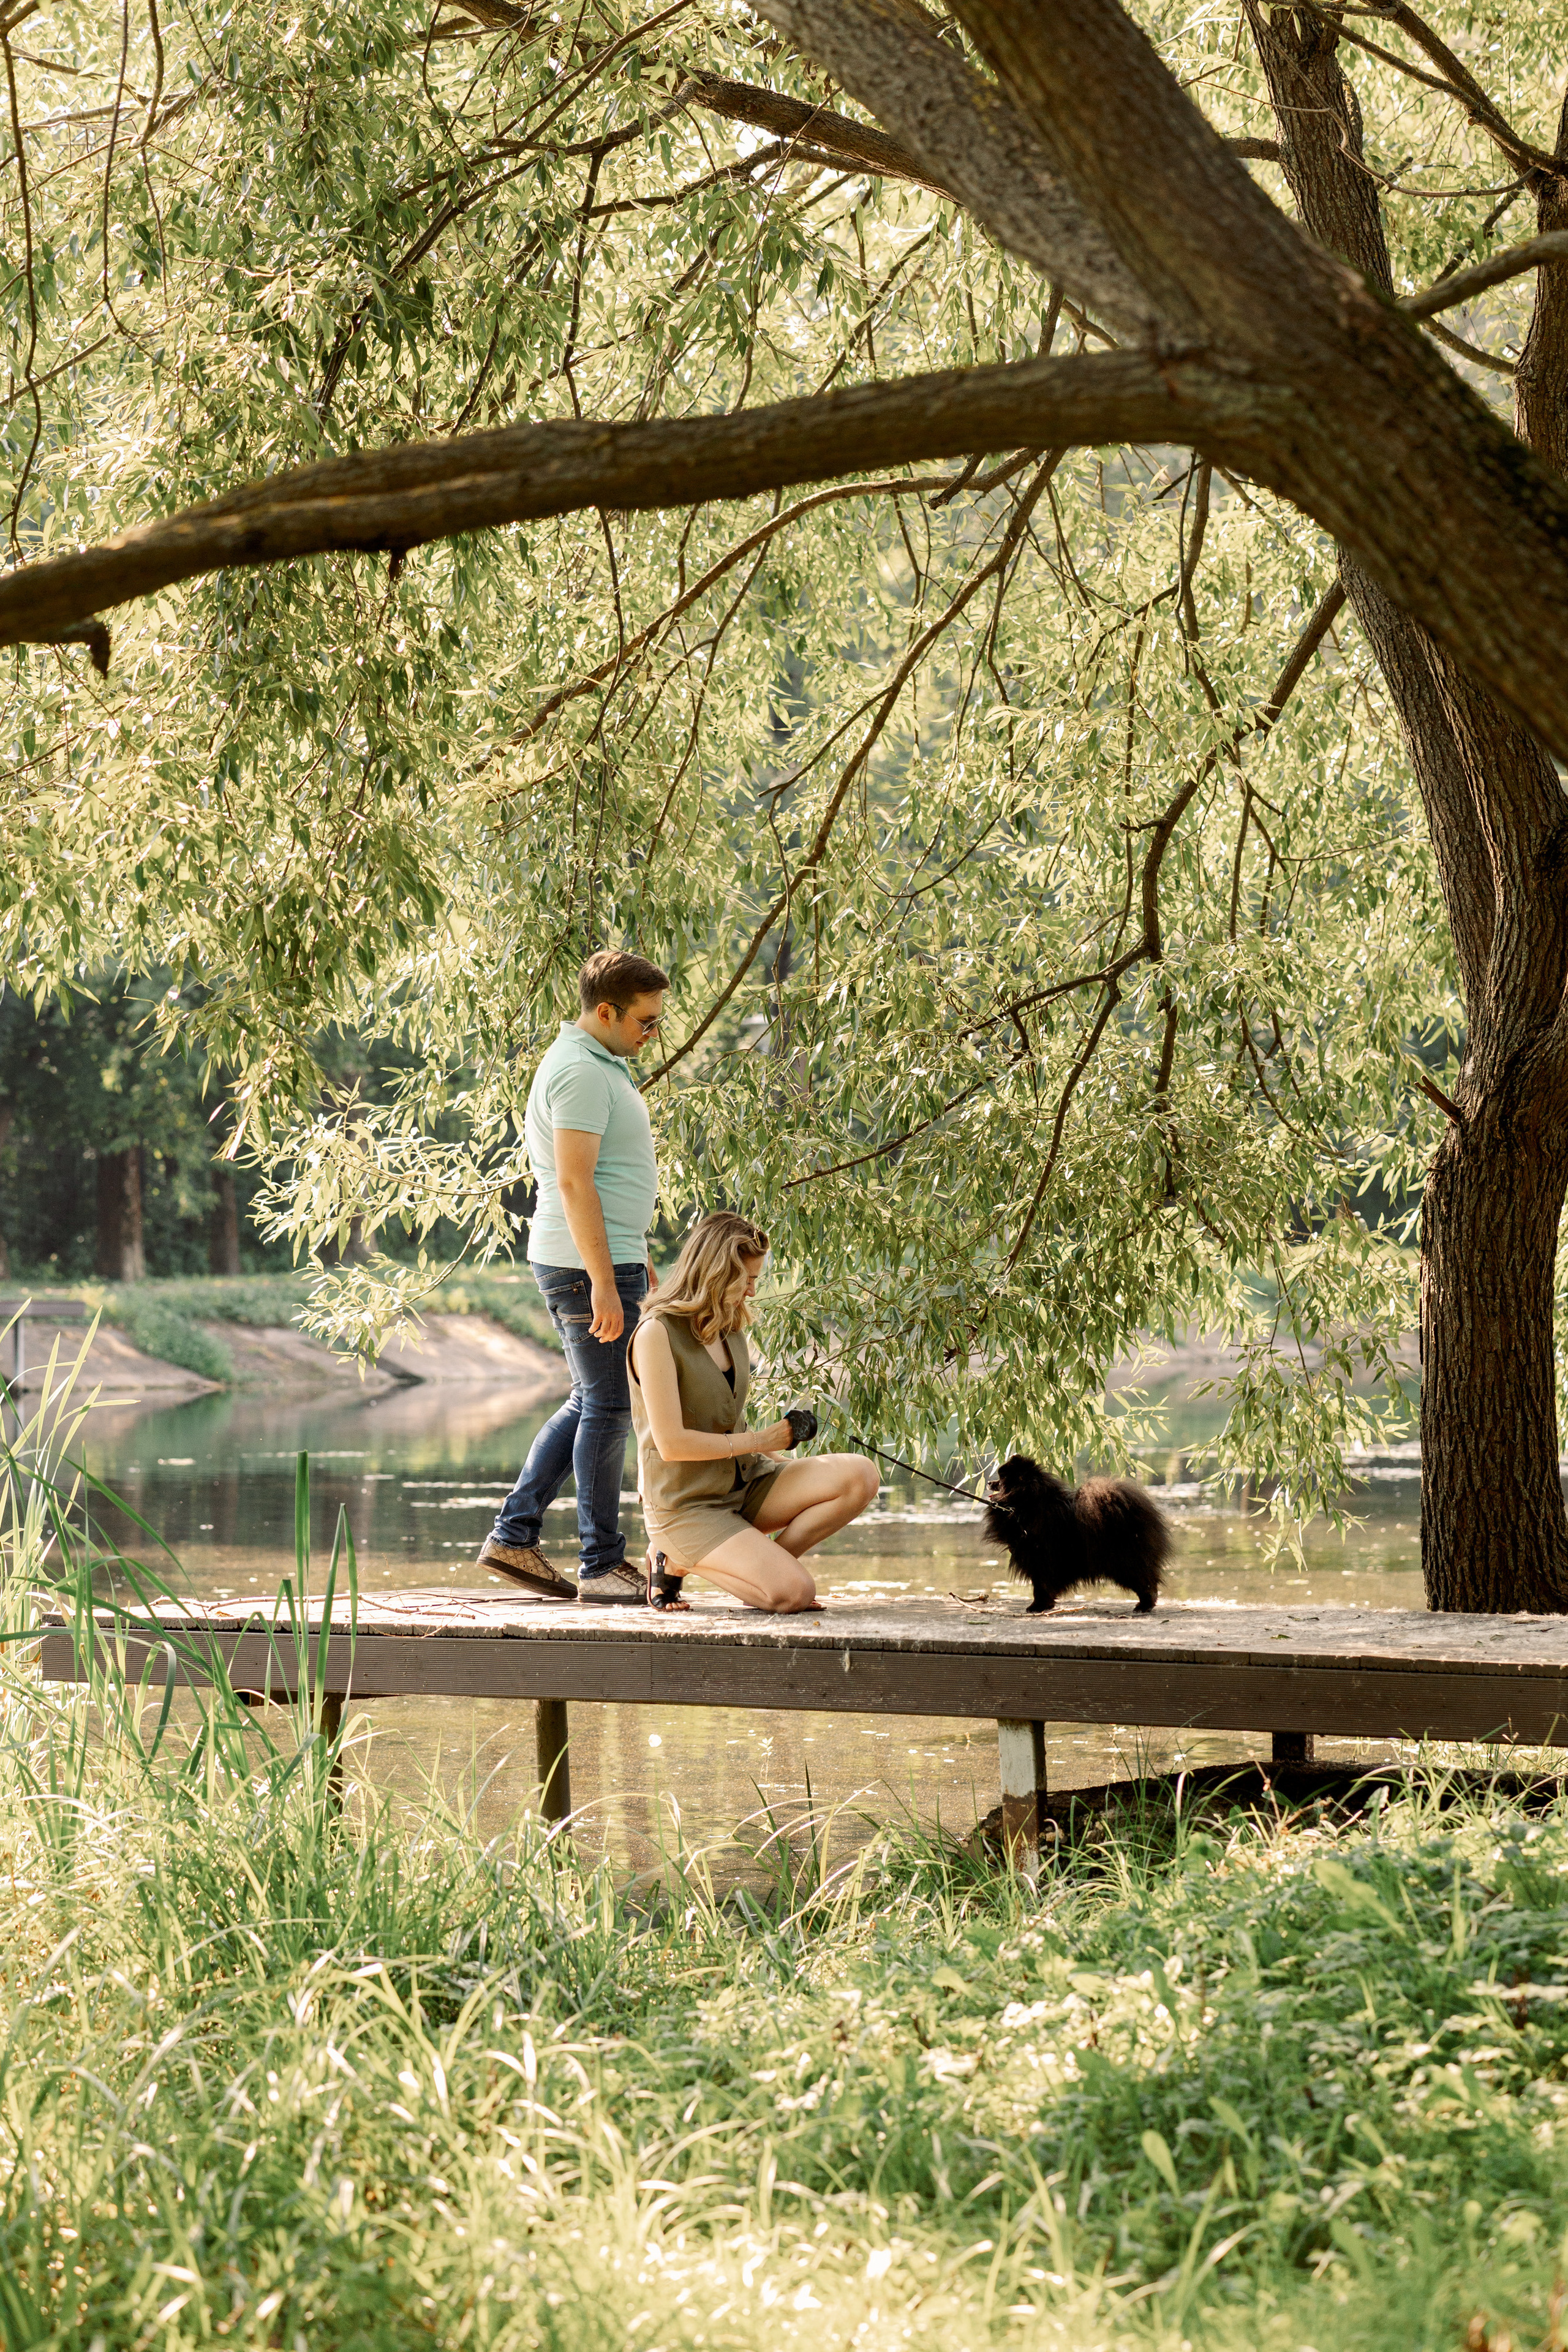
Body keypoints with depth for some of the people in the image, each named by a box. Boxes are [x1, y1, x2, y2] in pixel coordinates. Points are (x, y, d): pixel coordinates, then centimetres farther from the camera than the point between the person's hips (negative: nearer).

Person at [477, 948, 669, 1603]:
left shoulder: (600, 1064, 17)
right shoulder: (581, 1072, -17)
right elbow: (574, 1183, -23)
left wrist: (637, 1255, 27)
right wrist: (604, 1282, -25)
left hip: (606, 1259, 10)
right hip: (590, 1262, -10)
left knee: (589, 1403, 15)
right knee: (607, 1408, -4)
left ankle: (514, 1536, 15)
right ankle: (602, 1566, 3)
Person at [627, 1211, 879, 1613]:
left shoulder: (731, 1330, 12)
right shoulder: (657, 1334, -14)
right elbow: (671, 1443, -20)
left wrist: (779, 1455, 5)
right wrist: (759, 1441, -12)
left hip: (745, 1484, 8)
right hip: (687, 1505, -8)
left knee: (860, 1477, -14)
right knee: (794, 1592, -26)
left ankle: (765, 1566, -4)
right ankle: (674, 1561, -3)